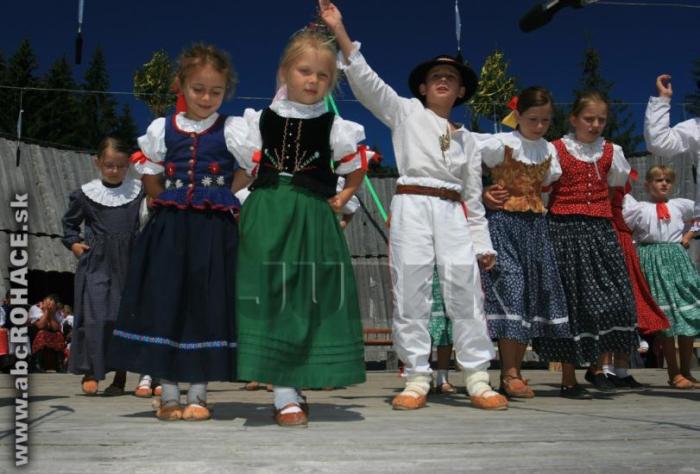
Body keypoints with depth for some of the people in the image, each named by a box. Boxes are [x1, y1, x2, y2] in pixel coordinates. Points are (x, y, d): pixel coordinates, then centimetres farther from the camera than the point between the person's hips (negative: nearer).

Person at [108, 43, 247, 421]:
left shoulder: (231, 130, 2)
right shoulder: (162, 128, 7)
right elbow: (149, 175, 13)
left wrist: (222, 201, -1)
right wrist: (171, 205, 6)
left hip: (214, 231, -1)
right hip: (169, 231, 2)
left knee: (206, 308, 1)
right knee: (166, 304, 1)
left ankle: (197, 394, 13)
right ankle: (168, 394, 13)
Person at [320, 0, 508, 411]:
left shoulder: (467, 139, 19)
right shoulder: (405, 112, 11)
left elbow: (474, 197, 18)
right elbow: (366, 81, 0)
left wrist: (484, 243, 12)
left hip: (453, 214, 3)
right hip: (412, 208, -2)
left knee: (466, 295, -3)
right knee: (411, 296, -3)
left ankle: (478, 379, 5)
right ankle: (417, 378, 7)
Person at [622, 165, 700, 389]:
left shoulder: (680, 205, 11)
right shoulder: (639, 208, 3)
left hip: (677, 259, 3)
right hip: (652, 262, -3)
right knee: (664, 319, -3)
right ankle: (674, 373, 6)